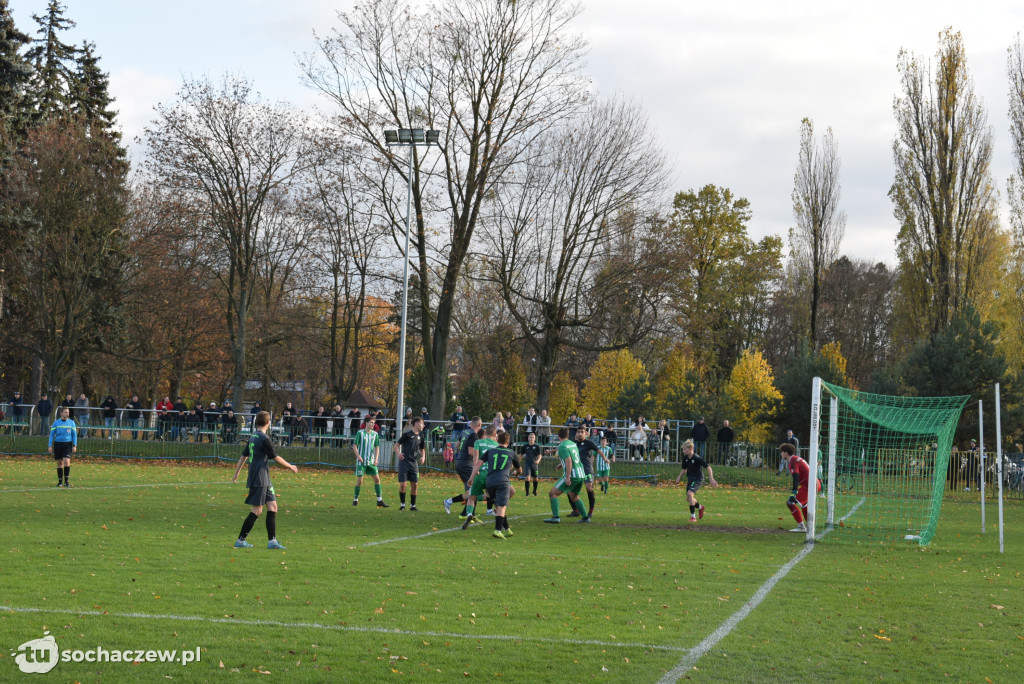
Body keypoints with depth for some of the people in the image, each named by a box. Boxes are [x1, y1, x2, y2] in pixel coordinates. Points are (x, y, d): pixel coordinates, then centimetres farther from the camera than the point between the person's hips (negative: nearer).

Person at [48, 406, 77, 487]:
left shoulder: (71, 422, 6)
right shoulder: (56, 422, 5)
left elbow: (74, 435, 7)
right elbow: (52, 434, 7)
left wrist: (74, 445, -3)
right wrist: (50, 445, -1)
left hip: (68, 444, -1)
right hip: (58, 444, 1)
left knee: (66, 461, -16)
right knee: (59, 463, 4)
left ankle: (67, 480, -8)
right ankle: (60, 481, 13)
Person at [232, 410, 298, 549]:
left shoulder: (253, 437, 13)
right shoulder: (264, 438, -14)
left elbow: (244, 456, 20)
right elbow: (276, 458, -10)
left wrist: (236, 473, 28)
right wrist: (290, 467, 4)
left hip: (264, 480, 9)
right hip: (259, 479, -9)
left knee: (272, 506, 5)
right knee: (257, 510, -5)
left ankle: (272, 540, 4)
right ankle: (240, 540, 0)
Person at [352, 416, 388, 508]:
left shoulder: (375, 434, 7)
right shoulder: (360, 433, -4)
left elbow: (377, 447, 11)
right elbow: (354, 446, -3)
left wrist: (376, 459, 0)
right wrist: (358, 456, -16)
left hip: (371, 461, 4)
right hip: (361, 461, -4)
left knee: (377, 479, -3)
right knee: (359, 480, -3)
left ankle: (379, 501, 0)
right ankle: (355, 500, 10)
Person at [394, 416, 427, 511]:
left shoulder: (420, 436, 10)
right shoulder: (407, 434, -7)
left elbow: (422, 449, 22)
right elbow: (396, 445, -5)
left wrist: (423, 457, 2)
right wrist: (398, 453, -24)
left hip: (414, 463, 5)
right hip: (404, 461, -5)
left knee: (414, 484, 3)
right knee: (402, 484, -6)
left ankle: (412, 505, 14)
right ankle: (402, 504, 9)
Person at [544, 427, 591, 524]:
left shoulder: (562, 446, -9)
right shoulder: (573, 444, 15)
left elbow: (569, 460, -21)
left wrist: (568, 477, -24)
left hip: (572, 475, -8)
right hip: (580, 475, 8)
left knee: (553, 493, -5)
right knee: (574, 496, 26)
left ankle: (555, 517, -17)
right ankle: (585, 517, 24)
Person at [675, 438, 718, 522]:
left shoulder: (697, 458, -21)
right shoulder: (685, 458, -1)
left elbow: (708, 467, -18)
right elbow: (684, 468, 17)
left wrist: (711, 479, -23)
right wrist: (679, 477, 4)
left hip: (698, 479, -8)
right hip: (690, 479, 8)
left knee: (690, 494, -25)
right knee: (689, 499, 10)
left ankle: (693, 516, -18)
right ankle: (700, 507, 42)